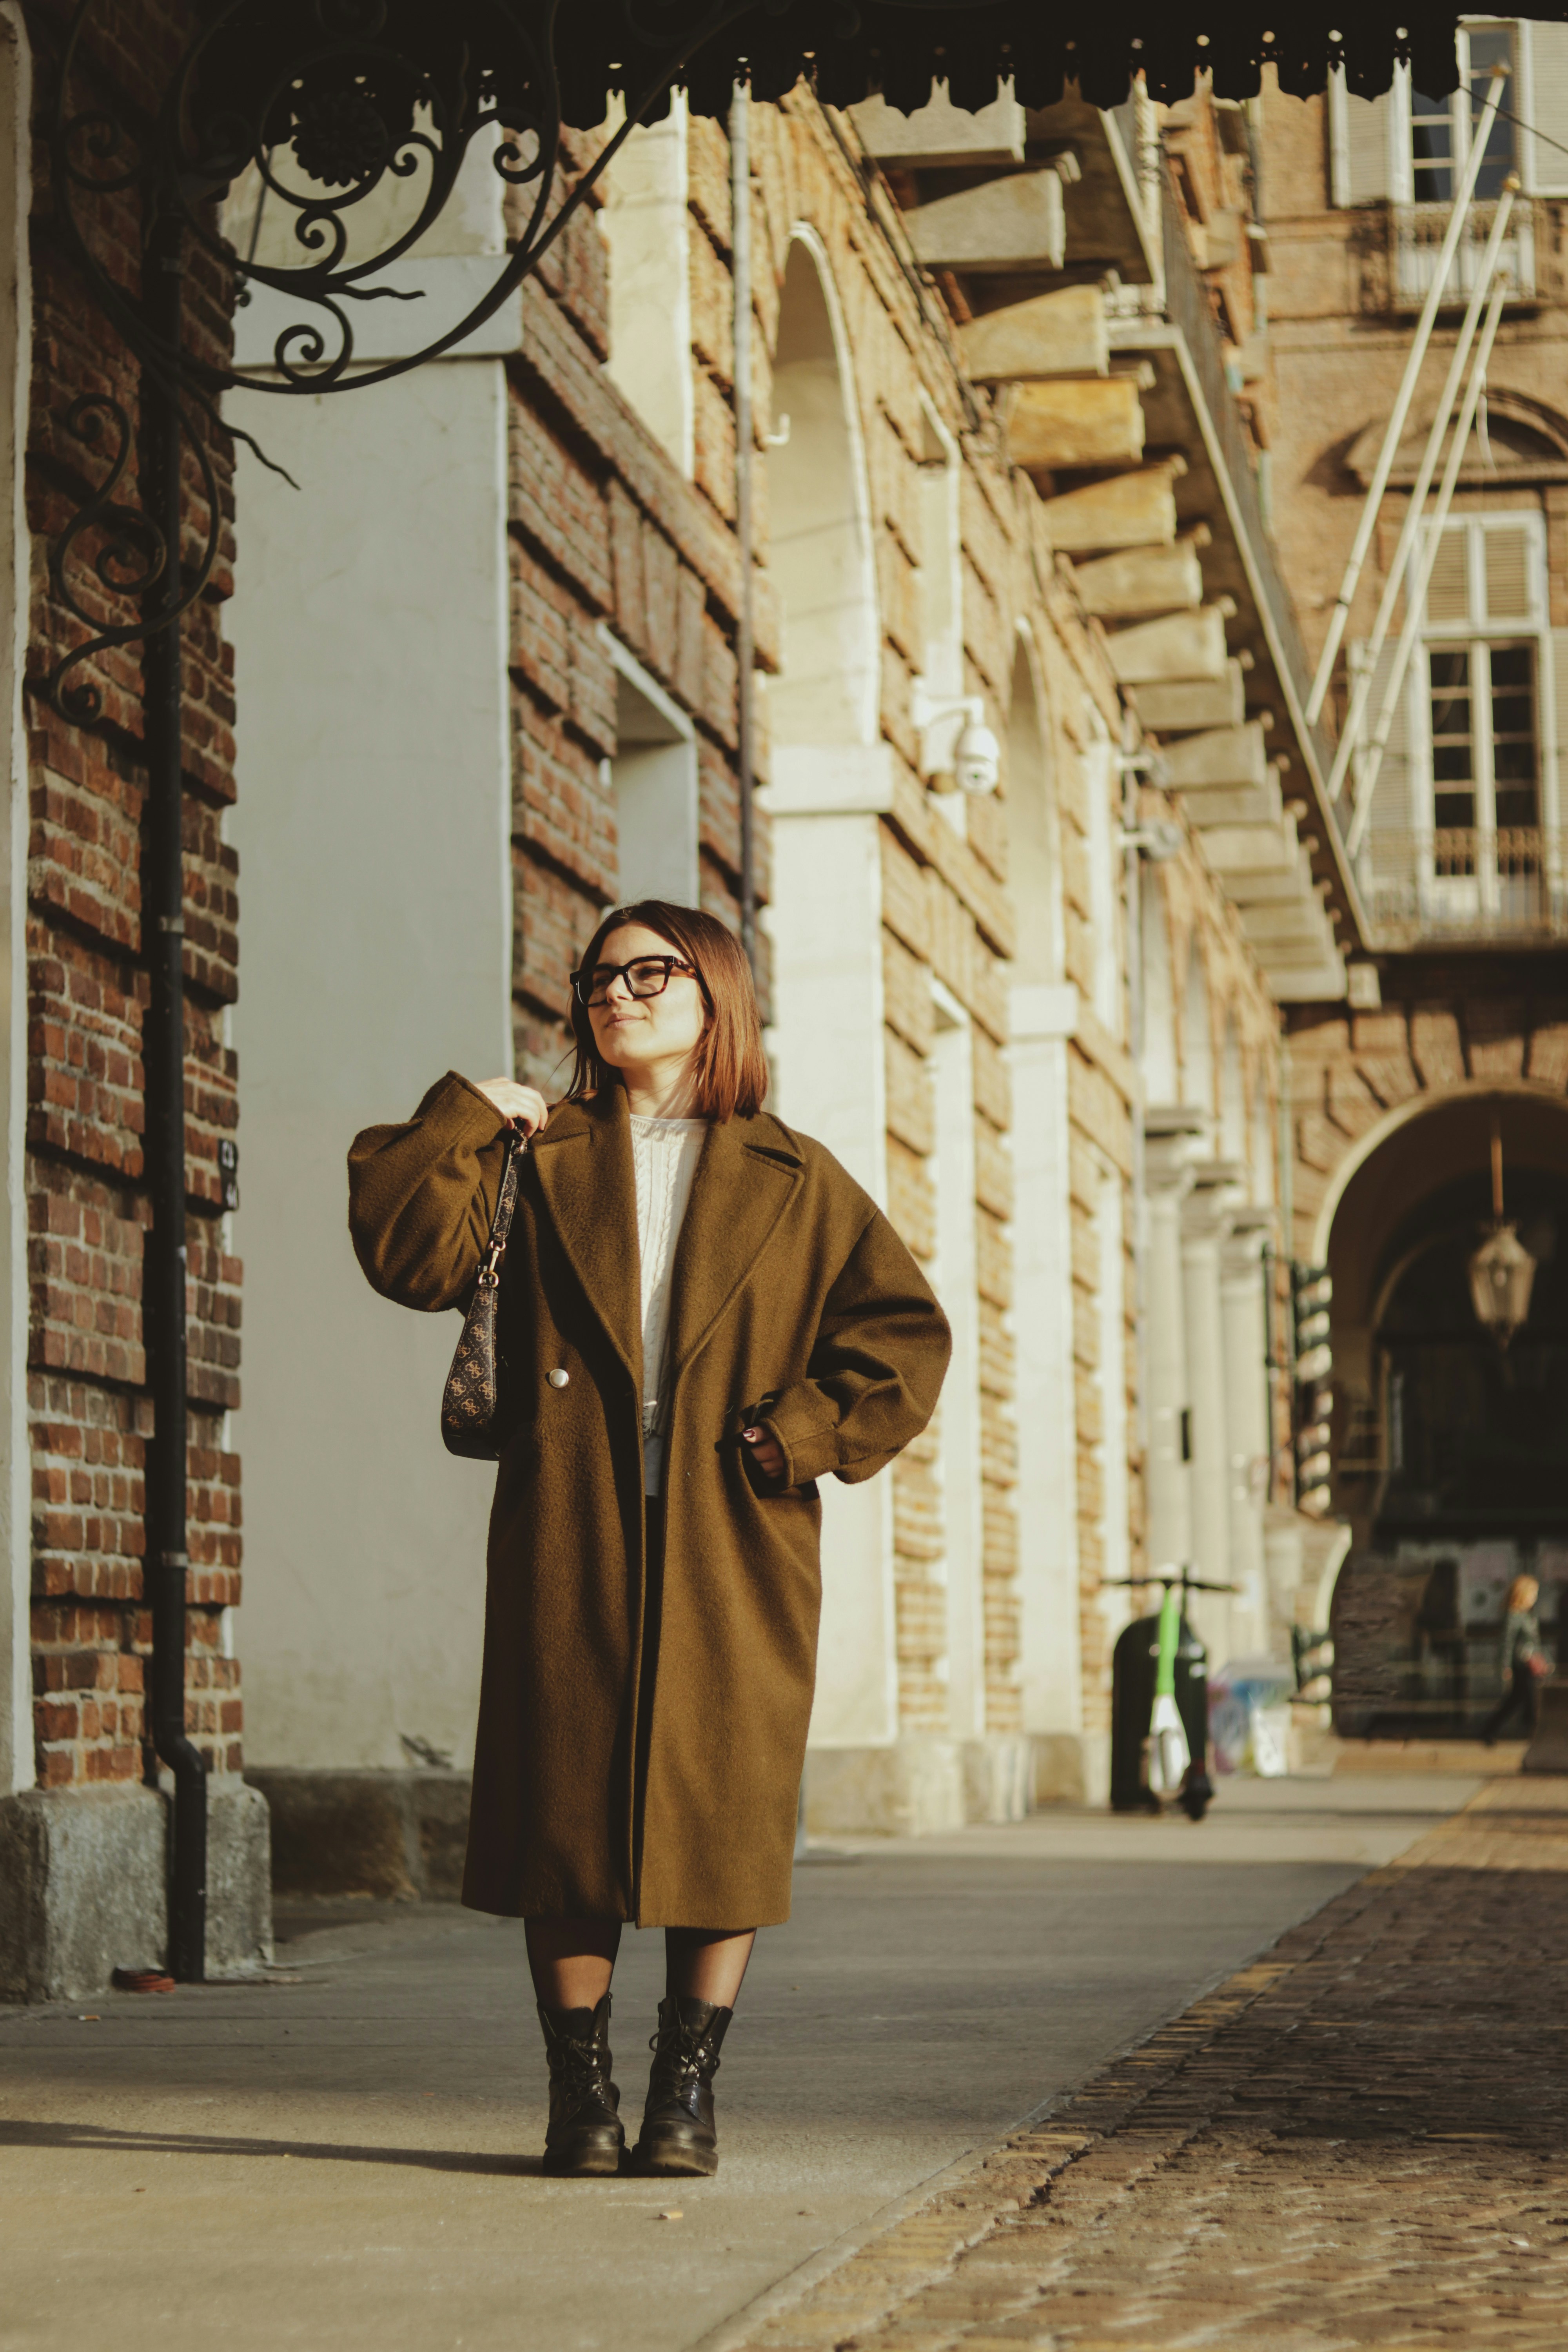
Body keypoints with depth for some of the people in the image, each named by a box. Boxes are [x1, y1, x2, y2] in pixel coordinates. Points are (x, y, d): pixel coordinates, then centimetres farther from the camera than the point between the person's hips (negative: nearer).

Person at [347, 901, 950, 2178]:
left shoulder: (794, 1182, 10)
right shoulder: (540, 1159, 12)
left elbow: (907, 1333, 7)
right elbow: (414, 1256, -1)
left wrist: (799, 1438, -3)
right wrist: (465, 1117, -4)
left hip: (731, 1550, 0)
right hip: (571, 1543, 0)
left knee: (724, 1809, -1)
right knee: (566, 1807, -1)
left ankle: (689, 2086, 11)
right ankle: (581, 2089, 9)